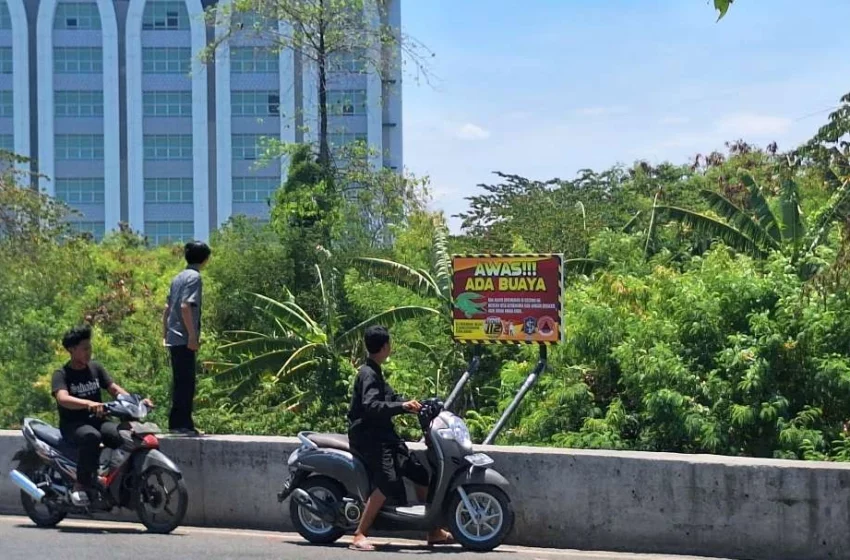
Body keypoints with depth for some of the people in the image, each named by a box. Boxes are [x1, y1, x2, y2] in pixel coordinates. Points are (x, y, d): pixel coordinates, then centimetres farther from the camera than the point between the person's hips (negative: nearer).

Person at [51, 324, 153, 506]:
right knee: (91, 436, -40)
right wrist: (88, 404, -45)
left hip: (96, 420, 5)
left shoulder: (95, 368, 12)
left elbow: (114, 388, 4)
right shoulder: (61, 374, -6)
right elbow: (62, 398, -25)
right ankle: (81, 485, -31)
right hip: (72, 424, -5)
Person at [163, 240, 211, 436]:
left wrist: (165, 334, 24)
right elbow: (185, 306, -20)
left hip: (174, 338, 9)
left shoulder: (179, 277, 17)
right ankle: (181, 423, -8)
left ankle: (180, 423, 16)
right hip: (185, 339, -9)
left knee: (180, 382, 12)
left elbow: (167, 308, 20)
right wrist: (193, 335, -20)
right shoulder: (194, 277, -10)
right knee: (186, 382, -7)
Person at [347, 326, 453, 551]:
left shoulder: (375, 373, 18)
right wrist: (402, 406, -38)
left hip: (384, 435, 11)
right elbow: (370, 406, -29)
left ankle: (434, 531, 18)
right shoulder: (368, 375, -14)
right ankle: (359, 535, -28)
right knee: (387, 482, -29)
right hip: (369, 437, -11)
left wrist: (414, 405, 11)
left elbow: (391, 398, 26)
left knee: (420, 473, 11)